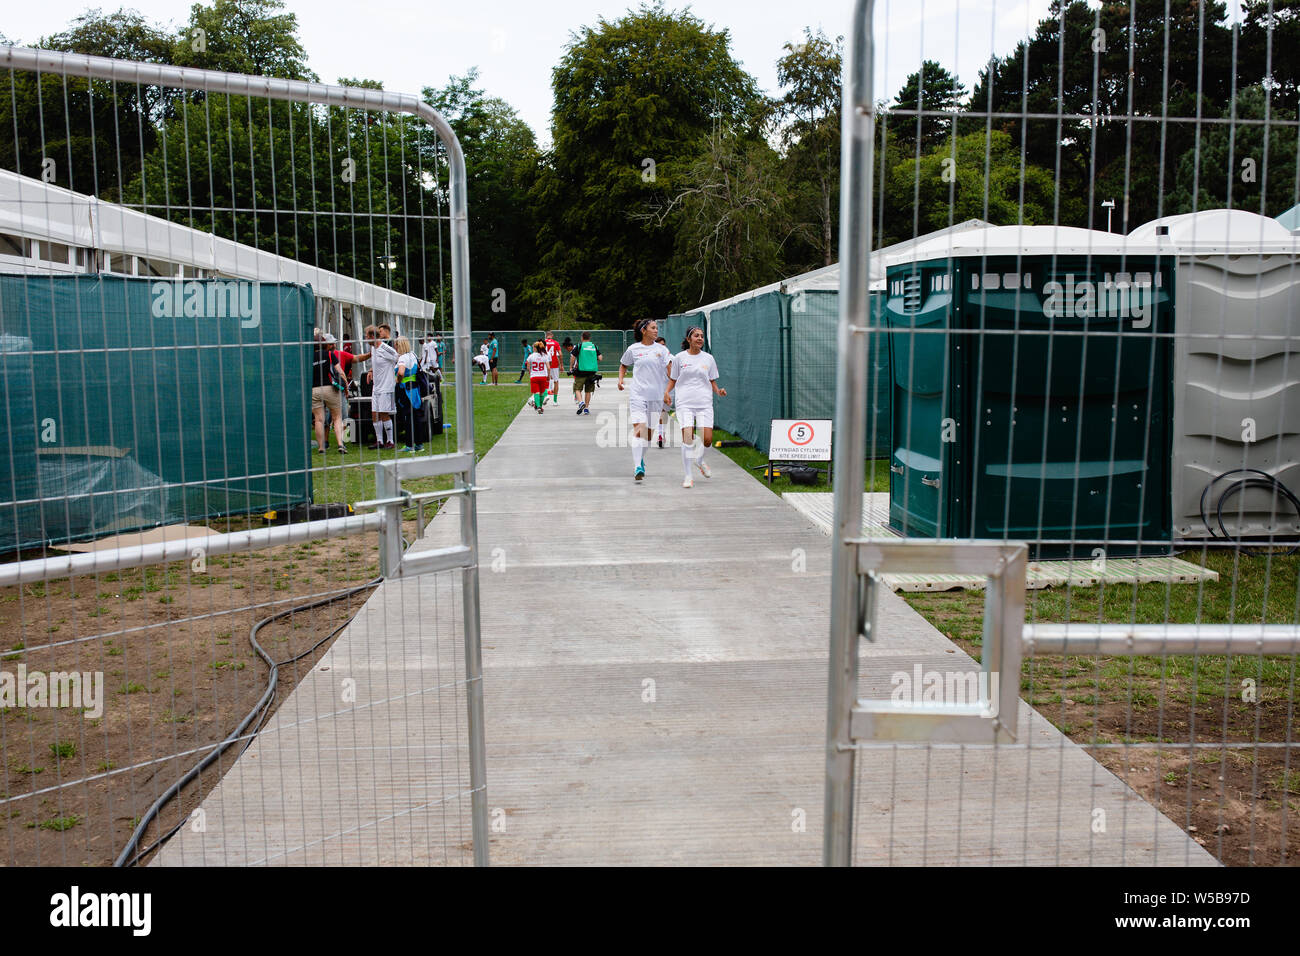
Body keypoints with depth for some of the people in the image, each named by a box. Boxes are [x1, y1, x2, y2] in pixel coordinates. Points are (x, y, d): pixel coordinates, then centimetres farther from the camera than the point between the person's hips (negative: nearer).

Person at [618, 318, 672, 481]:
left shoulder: (661, 349, 4)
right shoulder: (633, 349, 4)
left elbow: (670, 367, -7)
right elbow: (623, 365, 21)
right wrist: (620, 379, 5)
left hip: (655, 395, 2)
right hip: (638, 394, -2)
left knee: (648, 431, 11)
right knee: (639, 429, -16)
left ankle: (641, 460, 34)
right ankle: (637, 467, -22)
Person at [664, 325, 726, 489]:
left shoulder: (708, 358, 9)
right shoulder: (679, 357, 5)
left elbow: (712, 381, 16)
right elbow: (672, 380, 13)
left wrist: (718, 390, -4)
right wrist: (667, 392, -5)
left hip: (704, 404, 2)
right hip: (684, 403, -2)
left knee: (707, 439, -7)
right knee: (687, 438, -12)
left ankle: (700, 460, 27)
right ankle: (688, 476, -1)